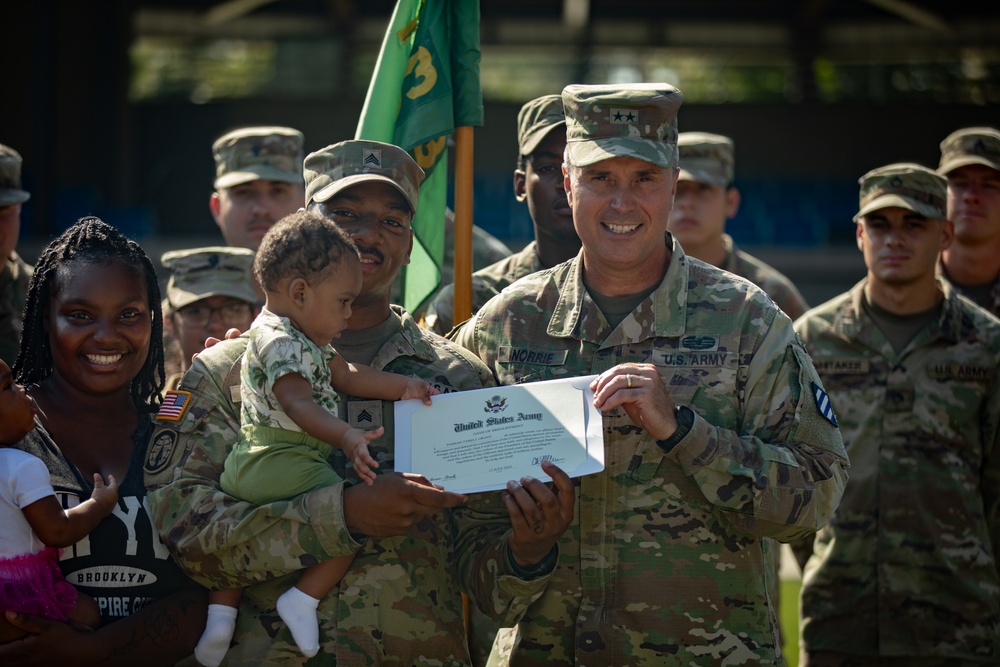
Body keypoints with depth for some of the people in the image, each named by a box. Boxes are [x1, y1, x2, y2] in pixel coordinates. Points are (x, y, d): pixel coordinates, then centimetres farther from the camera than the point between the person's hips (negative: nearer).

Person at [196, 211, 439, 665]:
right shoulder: (280, 342, -18)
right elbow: (297, 402, -32)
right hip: (283, 463, -11)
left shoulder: (304, 339, 17)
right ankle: (304, 598, -11)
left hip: (247, 468, 11)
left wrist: (403, 387, 24)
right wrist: (345, 436, -47)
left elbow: (344, 376, 26)